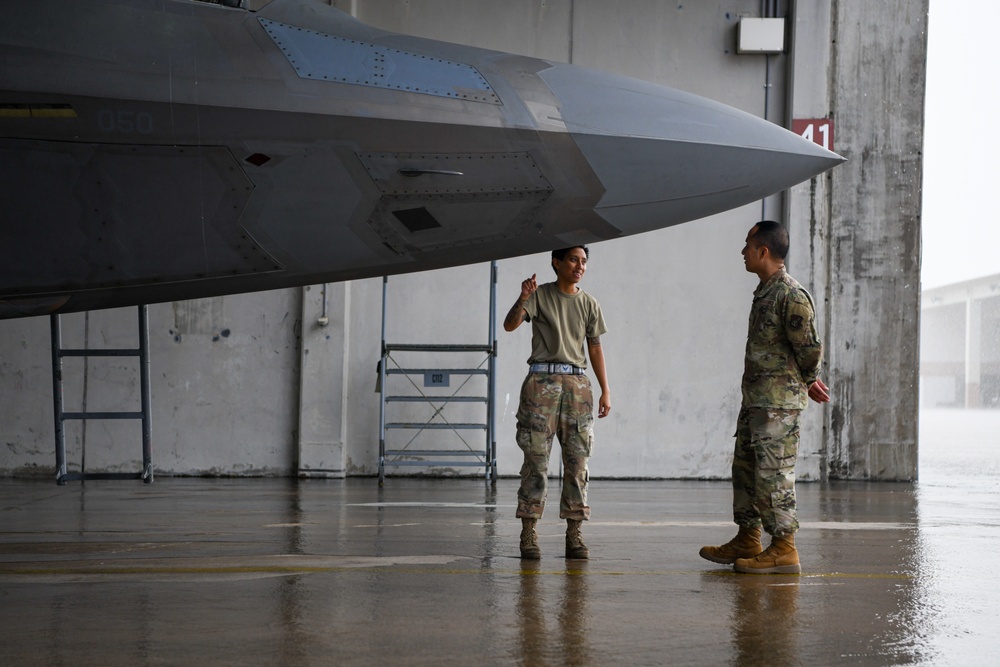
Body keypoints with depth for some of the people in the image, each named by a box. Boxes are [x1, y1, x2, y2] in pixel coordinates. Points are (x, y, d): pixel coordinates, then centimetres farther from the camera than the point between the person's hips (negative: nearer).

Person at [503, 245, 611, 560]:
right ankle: (528, 533, -4)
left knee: (577, 460, 0)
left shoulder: (588, 304, 14)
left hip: (577, 382, 3)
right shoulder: (540, 295, 4)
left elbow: (595, 348, 15)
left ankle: (574, 534, 3)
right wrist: (523, 299, -26)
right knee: (536, 458, -6)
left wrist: (605, 391, 9)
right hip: (542, 380, -3)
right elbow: (510, 325, -7)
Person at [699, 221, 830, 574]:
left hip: (779, 401, -10)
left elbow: (810, 348, -16)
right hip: (755, 399, 10)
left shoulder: (791, 295, -17)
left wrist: (807, 382, 1)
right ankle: (747, 541, 24)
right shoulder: (763, 292, 13)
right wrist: (809, 381, 17)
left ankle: (784, 549, -2)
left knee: (773, 474, -8)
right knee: (745, 468, 15)